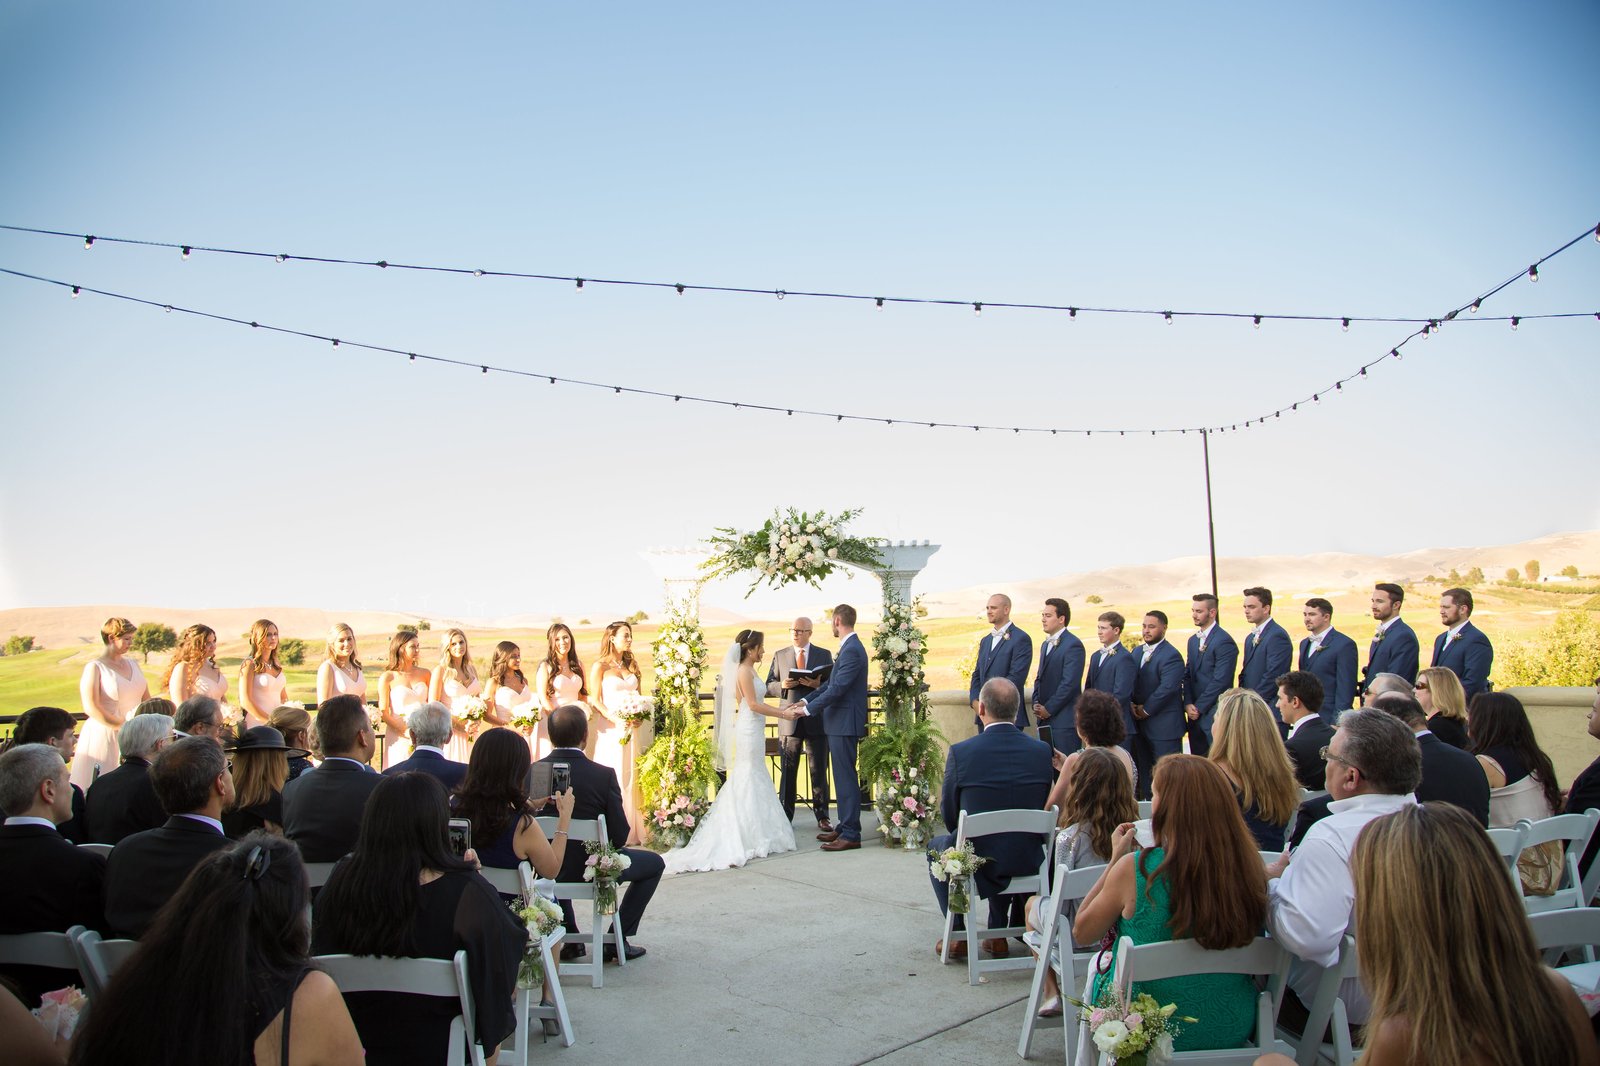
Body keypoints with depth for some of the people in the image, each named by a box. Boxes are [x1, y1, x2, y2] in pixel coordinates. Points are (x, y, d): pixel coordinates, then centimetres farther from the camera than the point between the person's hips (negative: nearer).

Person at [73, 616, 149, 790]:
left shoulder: (132, 663, 13)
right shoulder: (95, 667, -5)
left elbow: (146, 698, 17)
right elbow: (91, 707, -14)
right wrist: (123, 726, -17)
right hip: (105, 736, -5)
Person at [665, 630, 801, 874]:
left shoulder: (748, 670, 14)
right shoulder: (744, 671, -15)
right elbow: (753, 705, -18)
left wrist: (781, 709, 11)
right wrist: (783, 714, -15)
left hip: (753, 729, 10)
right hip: (750, 729, -10)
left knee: (755, 779, 12)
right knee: (750, 780, -5)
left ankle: (755, 834, 17)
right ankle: (751, 838, 1)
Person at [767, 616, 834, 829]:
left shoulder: (825, 655, 6)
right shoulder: (779, 655, 9)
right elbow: (769, 686, 7)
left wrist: (818, 685, -18)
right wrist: (782, 685, -14)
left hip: (816, 721, -1)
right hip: (789, 721, 1)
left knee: (819, 771, 5)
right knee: (787, 771, 4)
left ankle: (822, 817, 13)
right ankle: (785, 817, 11)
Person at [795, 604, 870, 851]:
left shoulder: (852, 650, -19)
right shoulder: (850, 647, 14)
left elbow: (837, 688, -22)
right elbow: (831, 682, 18)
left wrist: (808, 709, -15)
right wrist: (807, 700, 12)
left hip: (845, 724, -11)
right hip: (840, 722, 11)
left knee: (846, 777, -7)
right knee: (843, 776, 16)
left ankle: (851, 835, -3)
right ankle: (844, 826, 25)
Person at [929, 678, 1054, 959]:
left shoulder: (960, 752, -17)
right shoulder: (1043, 751, -8)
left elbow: (950, 818, -7)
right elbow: (1043, 810, 4)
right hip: (1027, 861, 3)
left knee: (937, 846, 30)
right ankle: (999, 934, 35)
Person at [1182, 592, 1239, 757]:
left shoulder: (1224, 641, -13)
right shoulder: (1193, 640, 15)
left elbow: (1220, 681, -17)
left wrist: (1198, 707, -12)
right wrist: (1188, 704, -1)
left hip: (1215, 714, -8)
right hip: (1196, 713, 8)